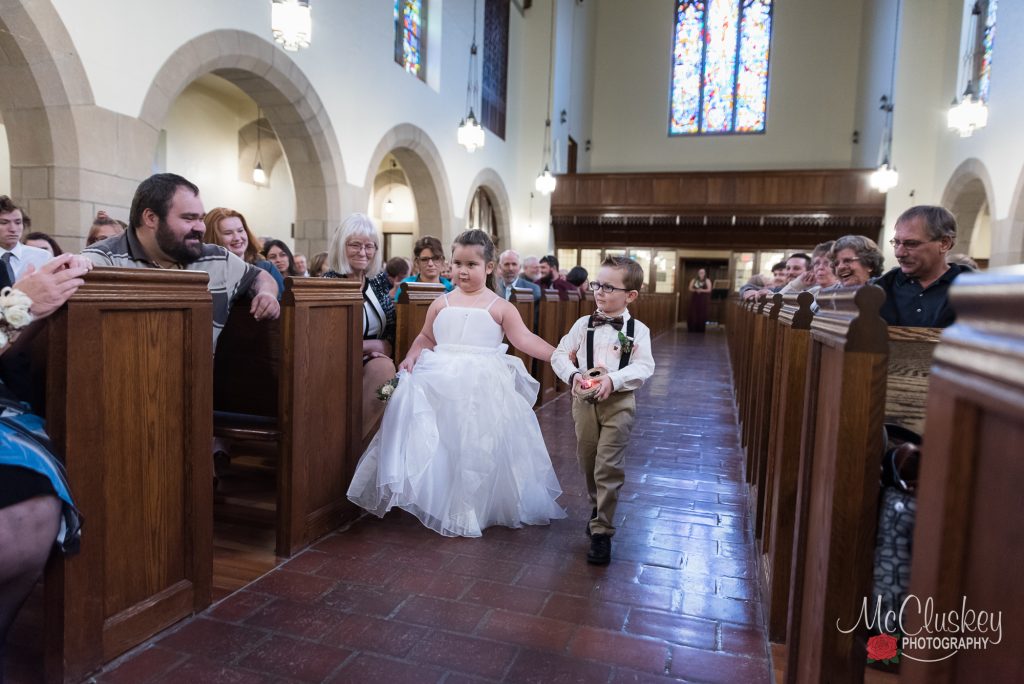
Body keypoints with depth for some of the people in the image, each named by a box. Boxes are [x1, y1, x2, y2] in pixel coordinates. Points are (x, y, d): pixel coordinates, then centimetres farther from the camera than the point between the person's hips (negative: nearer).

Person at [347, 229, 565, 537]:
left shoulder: (499, 307, 1)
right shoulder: (441, 304, 10)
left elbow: (524, 339, -5)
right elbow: (426, 338, 20)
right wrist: (411, 357, 1)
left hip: (483, 388, -2)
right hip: (441, 384, 3)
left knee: (478, 449, 0)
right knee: (441, 447, 0)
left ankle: (472, 511, 18)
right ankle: (445, 508, 15)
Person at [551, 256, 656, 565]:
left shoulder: (637, 330, -3)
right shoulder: (583, 324, 3)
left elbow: (643, 367, -13)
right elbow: (560, 354, 1)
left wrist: (613, 380, -28)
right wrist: (573, 375, -18)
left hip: (618, 402, -3)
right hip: (584, 400, 3)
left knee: (608, 467, -6)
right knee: (587, 462, 15)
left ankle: (602, 531, 5)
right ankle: (598, 506, 42)